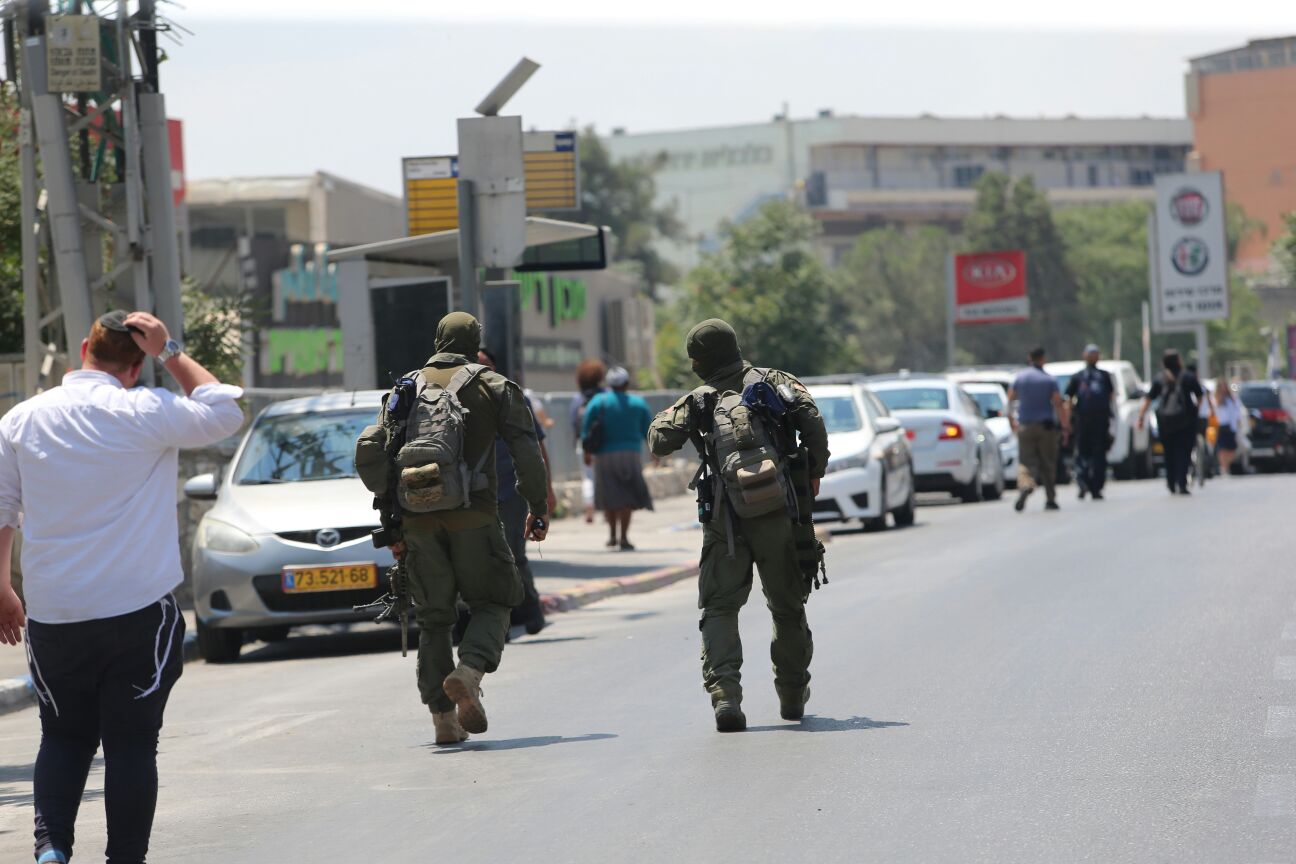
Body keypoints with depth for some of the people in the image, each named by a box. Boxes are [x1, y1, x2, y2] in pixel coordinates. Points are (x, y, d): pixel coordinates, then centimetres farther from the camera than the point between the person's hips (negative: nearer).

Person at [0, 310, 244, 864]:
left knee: (63, 736, 15)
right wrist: (170, 353, 7)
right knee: (132, 743, 4)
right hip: (137, 611, -3)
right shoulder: (145, 413, -9)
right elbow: (225, 412, 5)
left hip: (52, 615, 3)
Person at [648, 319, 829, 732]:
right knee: (788, 605, 16)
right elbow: (811, 419, -7)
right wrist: (814, 473, 4)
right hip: (777, 511, 1)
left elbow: (660, 443, -4)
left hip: (724, 516, -1)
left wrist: (664, 418, 19)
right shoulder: (774, 382, 7)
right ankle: (792, 695, 26)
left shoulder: (698, 401, 4)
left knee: (719, 607, 0)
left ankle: (724, 693, -20)